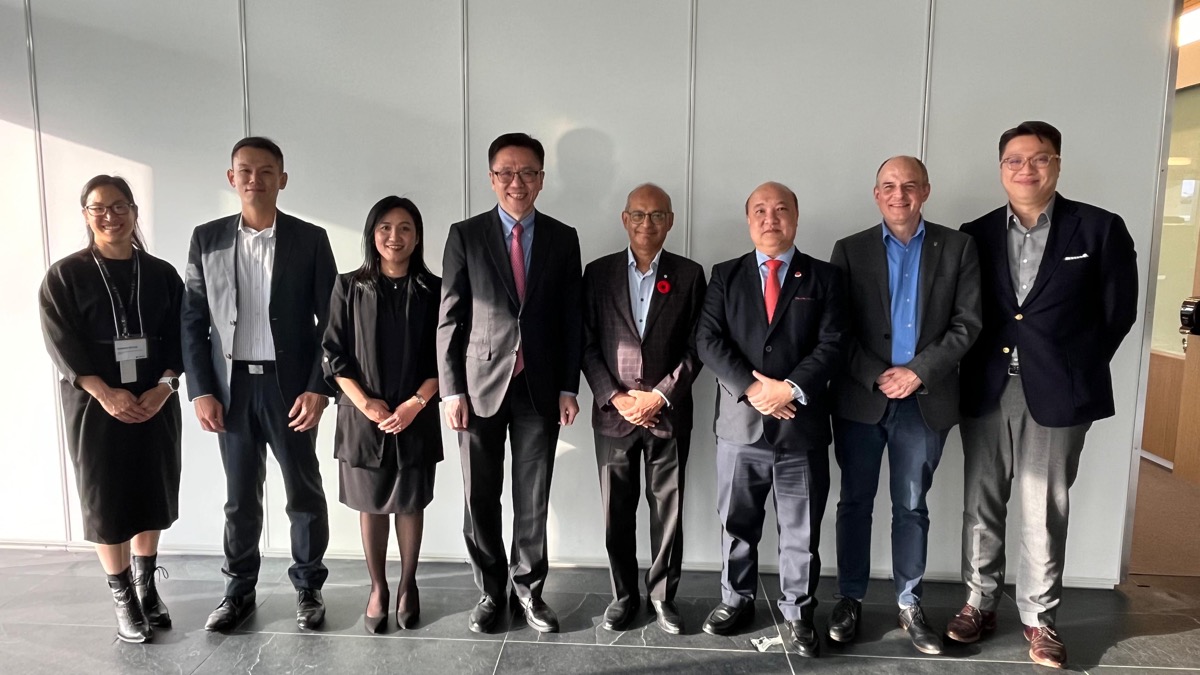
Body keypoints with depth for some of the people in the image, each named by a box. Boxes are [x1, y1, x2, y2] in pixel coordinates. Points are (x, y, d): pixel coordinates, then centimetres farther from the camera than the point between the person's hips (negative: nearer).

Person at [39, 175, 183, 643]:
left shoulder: (161, 274, 6)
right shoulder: (64, 276, 0)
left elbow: (180, 338, 2)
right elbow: (61, 345, -7)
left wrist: (163, 387, -13)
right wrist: (106, 393, -18)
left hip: (156, 403, 2)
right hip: (95, 407, -2)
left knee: (153, 496, 9)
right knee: (106, 501, 3)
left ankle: (146, 586, 25)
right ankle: (122, 598, 17)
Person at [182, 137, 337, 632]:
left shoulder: (310, 239, -2)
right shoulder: (207, 239, 5)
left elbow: (330, 320, -3)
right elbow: (192, 320, 5)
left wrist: (318, 388, -11)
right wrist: (201, 391, -3)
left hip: (290, 386, -2)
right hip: (230, 386, 2)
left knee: (304, 493, 8)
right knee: (240, 496, 13)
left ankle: (308, 586, 25)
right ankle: (239, 589, 29)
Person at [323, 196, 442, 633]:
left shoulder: (433, 290, 0)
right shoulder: (349, 287, 0)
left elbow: (443, 358, -2)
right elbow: (334, 355, -2)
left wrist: (415, 404, -14)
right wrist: (365, 403, -13)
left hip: (415, 416, 0)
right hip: (362, 415, 0)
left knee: (410, 503, 10)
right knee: (370, 504, 10)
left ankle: (408, 585, 27)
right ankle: (377, 588, 26)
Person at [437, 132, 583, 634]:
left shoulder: (563, 238, 5)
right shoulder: (465, 235, 1)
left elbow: (571, 319, 6)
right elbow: (449, 318, -1)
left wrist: (569, 387, 1)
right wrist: (452, 390, -6)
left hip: (540, 388, 1)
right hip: (481, 385, -1)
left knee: (533, 498, 9)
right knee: (480, 497, 8)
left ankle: (528, 588, 27)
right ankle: (490, 590, 26)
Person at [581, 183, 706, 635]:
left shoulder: (689, 275, 2)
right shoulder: (598, 273, 3)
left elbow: (696, 347, -1)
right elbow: (587, 345, 1)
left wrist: (660, 396, -10)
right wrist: (616, 398, -9)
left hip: (669, 413, 0)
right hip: (613, 412, 1)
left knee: (668, 510, 8)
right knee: (617, 511, 9)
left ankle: (662, 594, 25)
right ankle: (623, 594, 26)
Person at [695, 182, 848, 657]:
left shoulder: (824, 277, 5)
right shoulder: (725, 276, 7)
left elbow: (833, 345, -5)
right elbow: (708, 341, -4)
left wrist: (791, 388, -17)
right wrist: (753, 387, -15)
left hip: (802, 425, -1)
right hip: (739, 423, 1)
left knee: (802, 532, 8)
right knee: (737, 525, 14)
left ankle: (797, 614, 25)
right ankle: (736, 600, 32)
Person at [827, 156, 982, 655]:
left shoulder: (957, 247, 3)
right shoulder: (850, 250, 3)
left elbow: (967, 323, -2)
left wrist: (918, 372, -12)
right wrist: (877, 377, -13)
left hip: (925, 399, 0)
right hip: (860, 398, 0)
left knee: (911, 506, 10)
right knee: (855, 501, 9)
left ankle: (909, 604, 23)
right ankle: (850, 599, 21)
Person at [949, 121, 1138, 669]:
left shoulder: (1100, 229, -1)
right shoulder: (975, 235, 6)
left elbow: (1118, 310, 3)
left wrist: (1077, 369, 3)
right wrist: (976, 369, 3)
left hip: (1057, 393, -2)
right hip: (986, 391, 2)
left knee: (1045, 512, 6)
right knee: (981, 506, 10)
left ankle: (1039, 618, 22)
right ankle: (980, 603, 26)